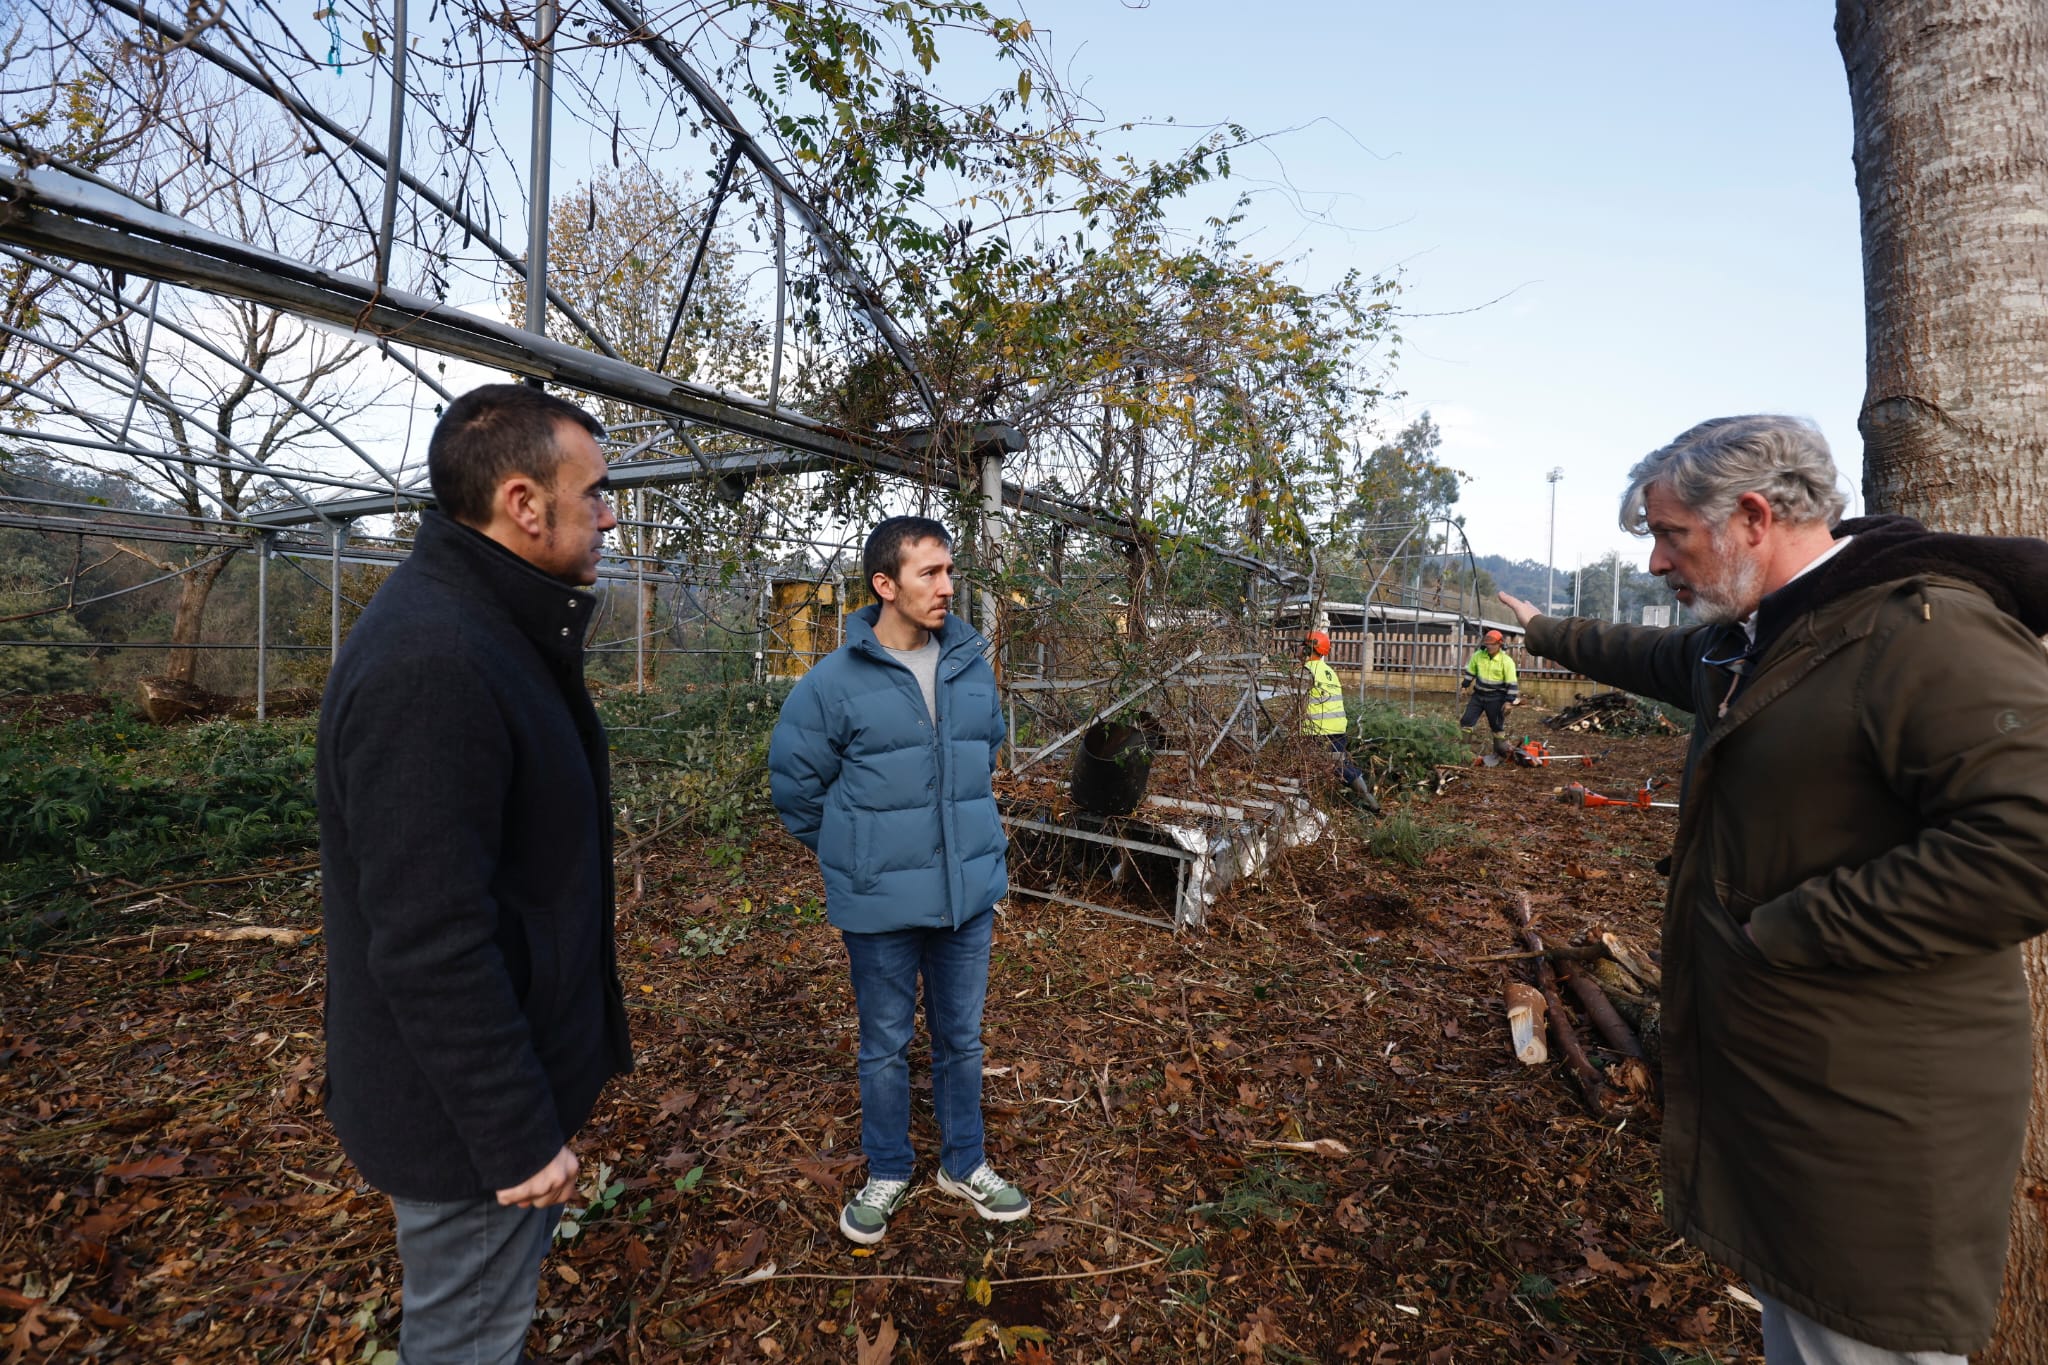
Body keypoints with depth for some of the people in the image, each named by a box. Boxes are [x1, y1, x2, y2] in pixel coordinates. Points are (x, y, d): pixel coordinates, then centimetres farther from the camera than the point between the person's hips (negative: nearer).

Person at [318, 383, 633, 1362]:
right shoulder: (430, 664, -29)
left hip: (510, 1061, 9)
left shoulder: (487, 629, 4)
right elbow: (431, 946, -29)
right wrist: (518, 1135, -21)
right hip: (467, 1101, -9)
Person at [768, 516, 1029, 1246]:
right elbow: (794, 783, -3)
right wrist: (856, 854, 4)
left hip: (970, 890, 4)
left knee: (962, 1038, 19)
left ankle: (964, 1164, 42)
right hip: (881, 904, -3)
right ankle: (888, 1174, 41)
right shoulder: (834, 681, -14)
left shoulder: (973, 665, -2)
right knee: (886, 1045, 17)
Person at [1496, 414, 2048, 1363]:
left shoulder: (1932, 633, -21)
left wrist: (1784, 935, -25)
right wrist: (1546, 634, 42)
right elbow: (1655, 657, 30)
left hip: (1873, 1106, -9)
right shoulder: (1749, 638, 9)